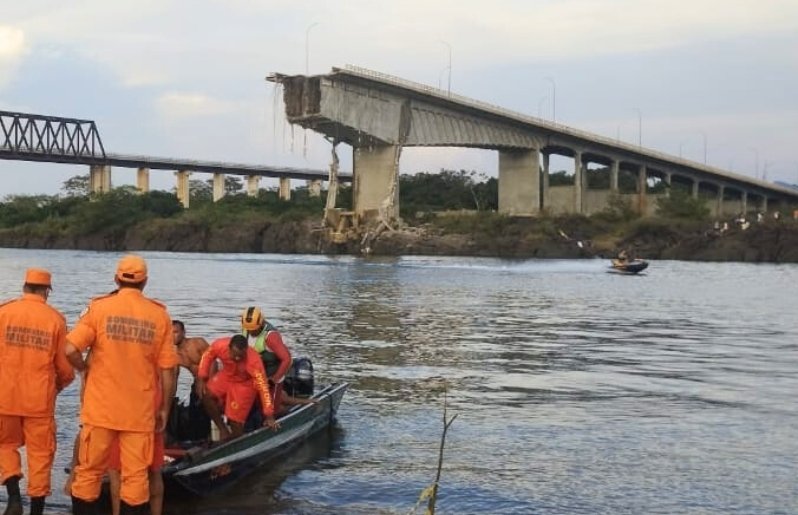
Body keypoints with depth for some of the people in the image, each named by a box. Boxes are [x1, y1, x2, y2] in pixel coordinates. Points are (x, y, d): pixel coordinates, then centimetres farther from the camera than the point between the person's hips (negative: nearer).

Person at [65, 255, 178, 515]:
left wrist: (85, 368, 8)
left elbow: (70, 350, -13)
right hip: (140, 411, 0)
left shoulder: (99, 308, -4)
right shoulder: (159, 315, -2)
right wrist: (165, 409, 9)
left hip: (100, 408, 0)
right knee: (136, 476, 6)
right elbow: (167, 370, -1)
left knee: (89, 472, 11)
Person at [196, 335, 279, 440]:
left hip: (245, 383, -4)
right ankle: (223, 429, -2)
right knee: (206, 394, -17)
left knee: (235, 421, -7)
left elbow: (263, 387, -35)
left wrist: (269, 416, -34)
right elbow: (207, 356, -7)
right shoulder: (220, 345, -30)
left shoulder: (253, 361, -39)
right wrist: (201, 379, -14)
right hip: (226, 376, 4)